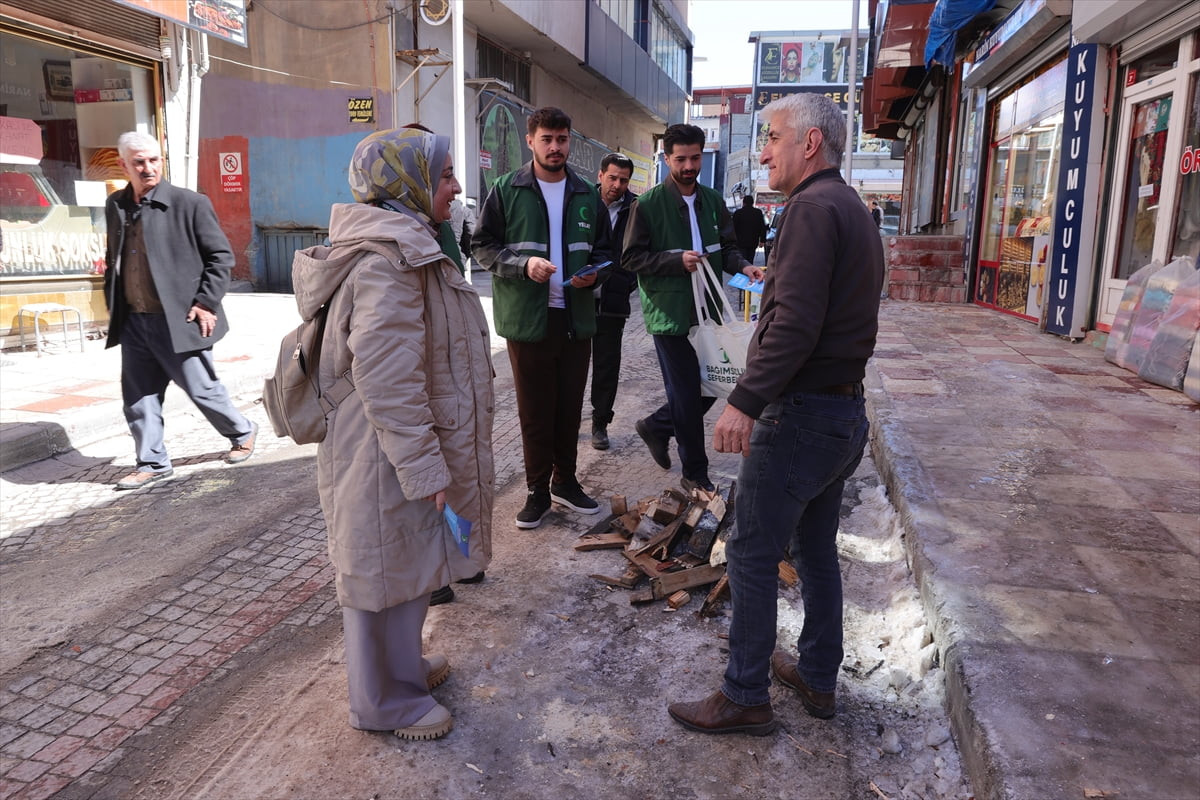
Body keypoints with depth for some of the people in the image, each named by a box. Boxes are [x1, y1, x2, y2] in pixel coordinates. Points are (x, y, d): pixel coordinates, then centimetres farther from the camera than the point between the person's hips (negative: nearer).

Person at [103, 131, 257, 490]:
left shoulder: (189, 203, -8)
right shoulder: (115, 205, 9)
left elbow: (222, 256, -7)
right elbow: (113, 258, 20)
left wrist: (206, 303, -12)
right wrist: (112, 303, 12)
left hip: (178, 321, -5)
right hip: (133, 323, 6)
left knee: (202, 390, 4)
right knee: (138, 399, 8)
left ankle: (243, 433, 28)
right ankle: (153, 463, 21)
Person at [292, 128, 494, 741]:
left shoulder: (402, 247, 13)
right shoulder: (388, 260, -23)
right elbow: (387, 379, -28)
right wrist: (424, 468, -24)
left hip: (406, 447, 10)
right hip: (390, 456, -10)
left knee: (405, 563, 23)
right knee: (388, 568, 6)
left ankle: (403, 663, 43)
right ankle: (386, 701, 25)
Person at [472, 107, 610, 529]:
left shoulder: (586, 194, 10)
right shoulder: (507, 189, -1)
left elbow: (602, 249, 18)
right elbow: (482, 246, -2)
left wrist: (594, 272, -5)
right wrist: (524, 264, -18)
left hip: (576, 317, 4)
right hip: (527, 317, -3)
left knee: (570, 406, 12)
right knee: (534, 410, 4)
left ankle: (565, 480, 28)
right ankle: (538, 489, 18)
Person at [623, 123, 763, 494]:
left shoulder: (713, 201, 9)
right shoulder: (648, 205, -6)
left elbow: (727, 248, 15)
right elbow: (631, 258, -7)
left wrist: (744, 267, -7)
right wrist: (678, 260, -19)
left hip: (708, 310, 6)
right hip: (670, 314, -6)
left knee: (709, 387, 11)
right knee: (686, 397, 1)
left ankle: (656, 427, 36)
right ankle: (695, 474, 17)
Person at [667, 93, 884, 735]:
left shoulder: (813, 208, -15)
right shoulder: (855, 212, 16)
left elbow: (795, 325, -25)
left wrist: (745, 400, -24)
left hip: (799, 414, -10)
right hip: (846, 411, 10)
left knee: (752, 555, 0)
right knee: (815, 549, 19)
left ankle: (744, 698, 13)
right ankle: (818, 678, 33)